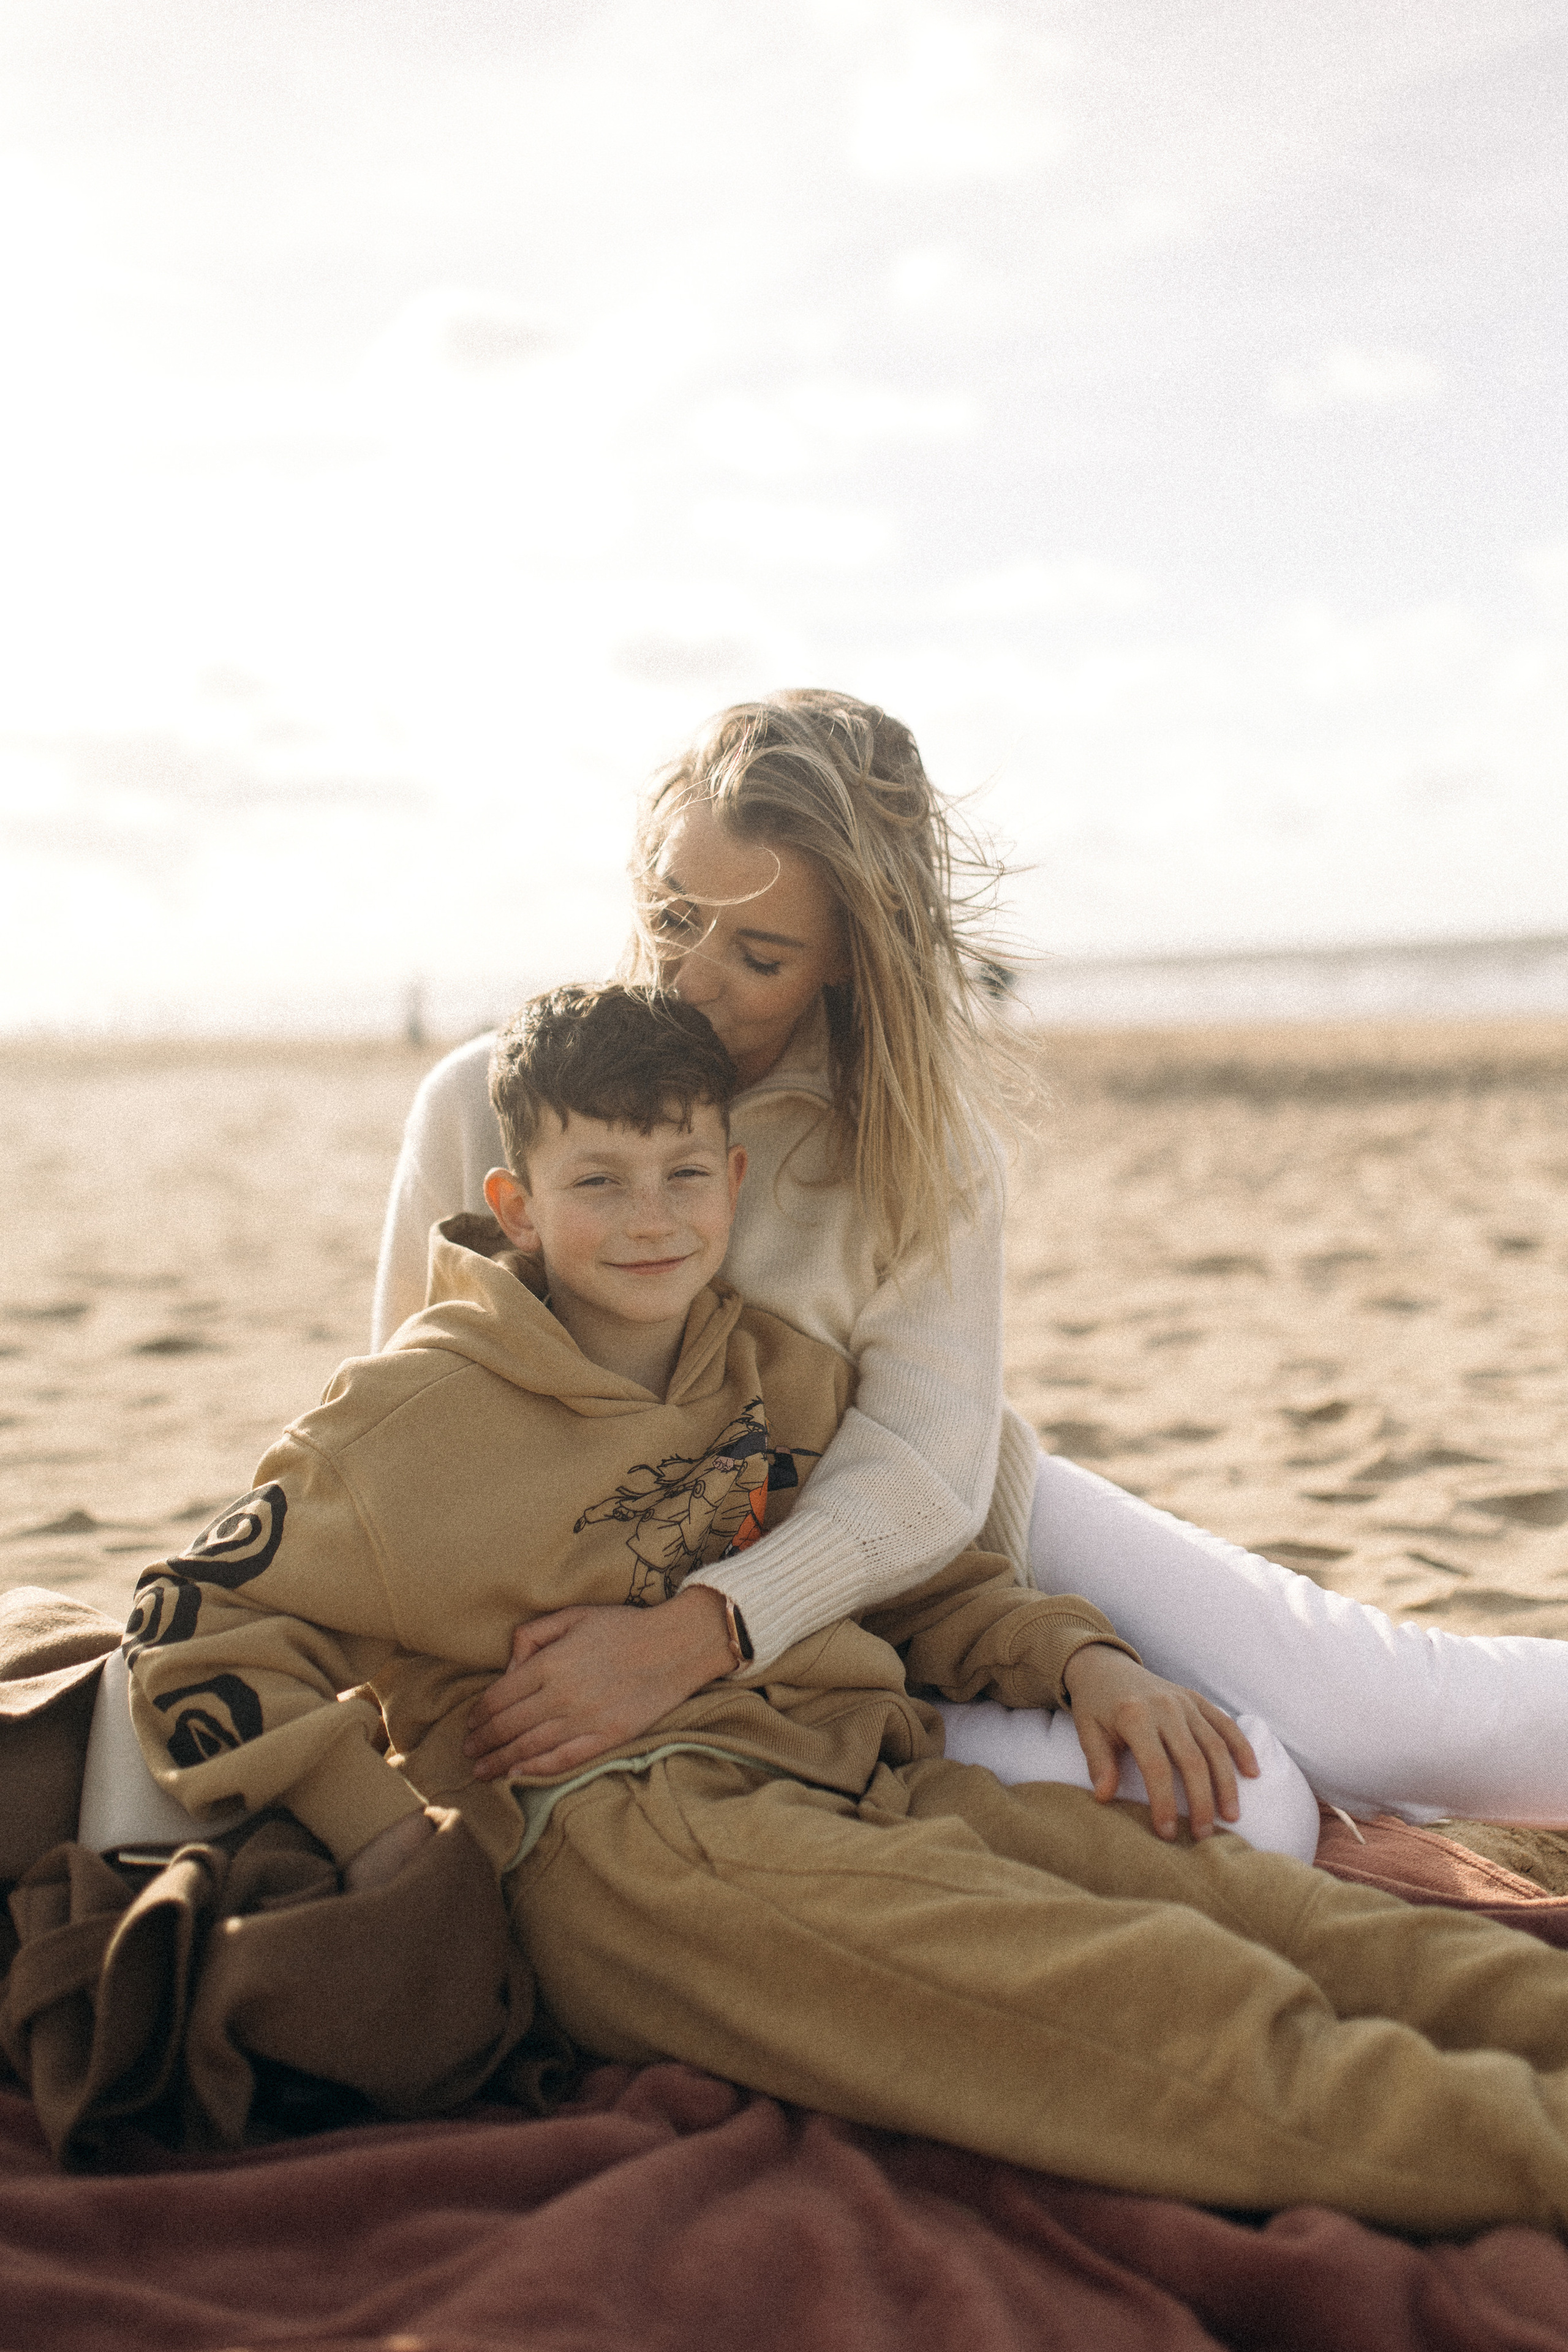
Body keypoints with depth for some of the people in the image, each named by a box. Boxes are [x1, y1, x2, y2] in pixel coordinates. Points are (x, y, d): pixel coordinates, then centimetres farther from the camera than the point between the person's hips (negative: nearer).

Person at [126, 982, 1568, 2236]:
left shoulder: (788, 1376, 20)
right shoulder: (428, 1411, 3)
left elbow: (918, 1575, 30)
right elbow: (199, 1620, 3)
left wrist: (1080, 1660, 10)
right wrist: (375, 1833, -10)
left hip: (867, 1780, 7)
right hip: (619, 1824, -6)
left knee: (1201, 1886, -20)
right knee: (1108, 1979, -29)